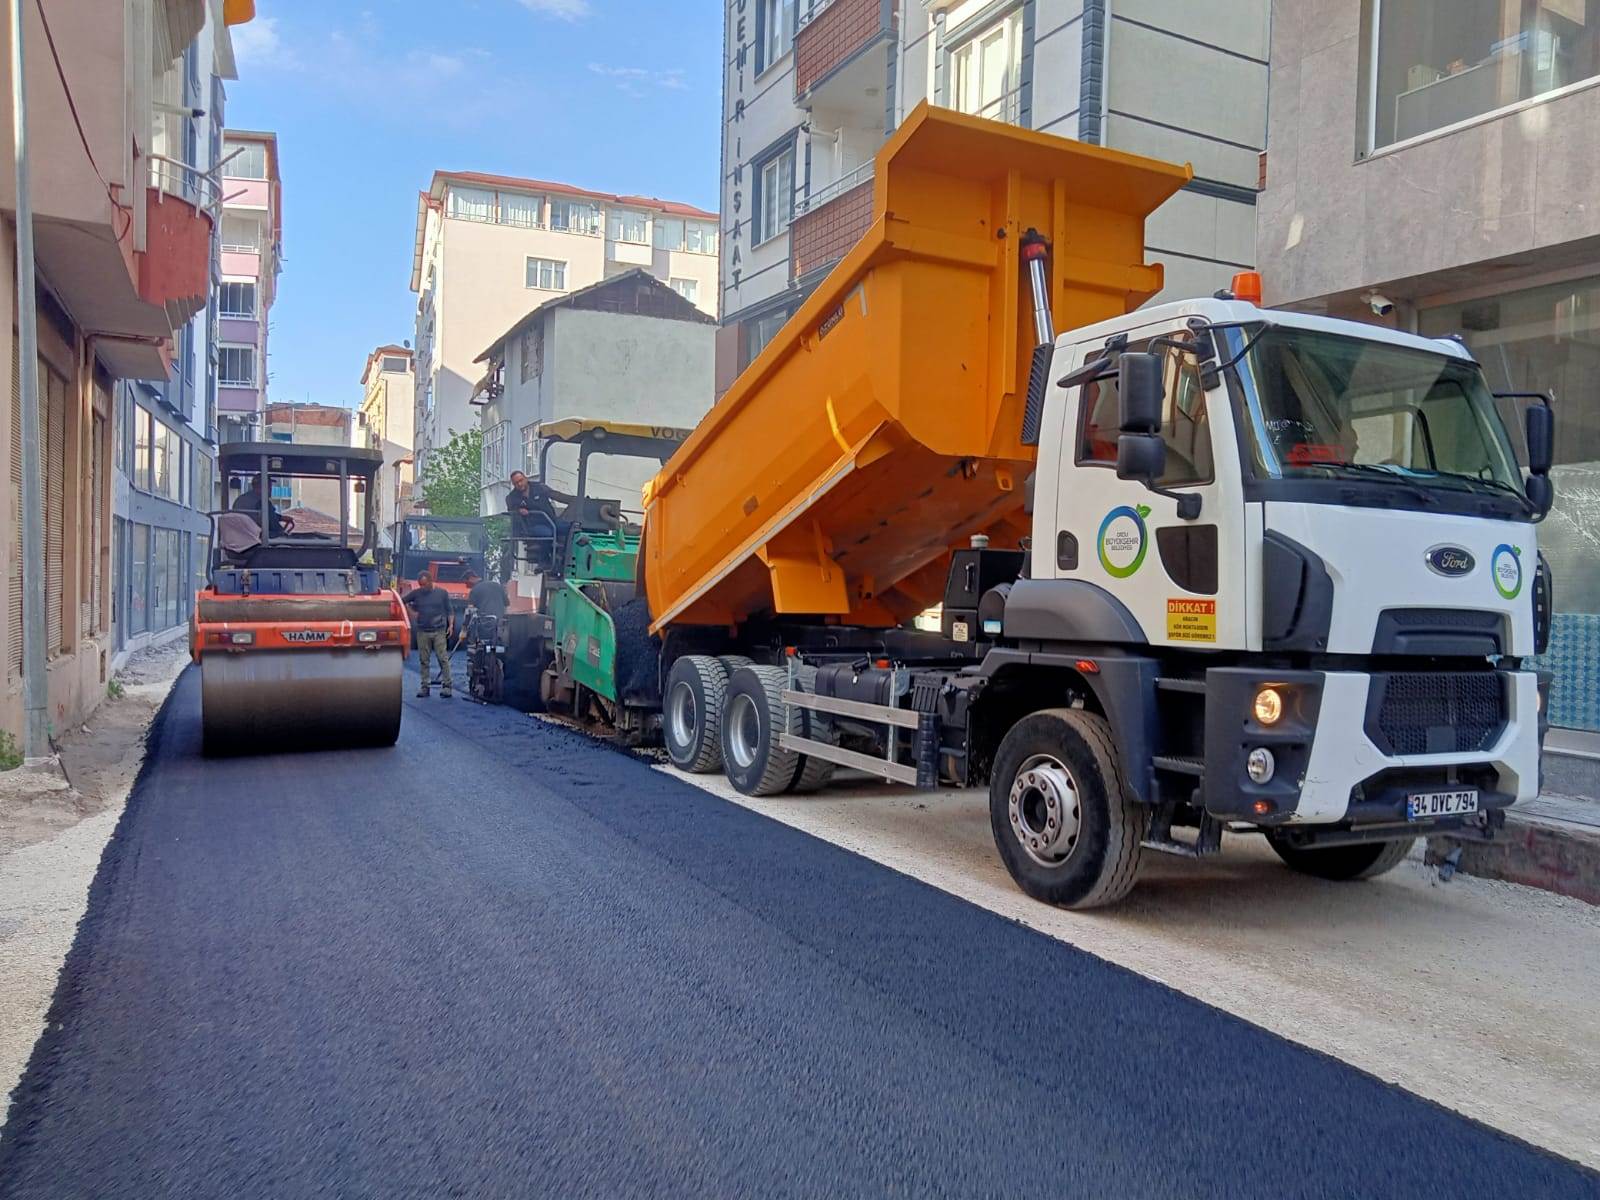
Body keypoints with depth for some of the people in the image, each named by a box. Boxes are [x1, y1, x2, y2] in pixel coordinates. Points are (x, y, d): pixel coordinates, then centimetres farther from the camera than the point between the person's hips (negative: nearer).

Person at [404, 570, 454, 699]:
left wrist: (450, 625, 0)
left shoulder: (442, 593, 3)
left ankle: (447, 686, -4)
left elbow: (448, 611, 8)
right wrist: (412, 612, 4)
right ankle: (425, 687, 10)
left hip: (439, 631, -2)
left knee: (443, 659, -6)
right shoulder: (416, 593, 6)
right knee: (424, 661, 5)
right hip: (422, 632, 2)